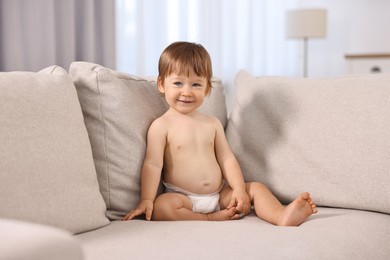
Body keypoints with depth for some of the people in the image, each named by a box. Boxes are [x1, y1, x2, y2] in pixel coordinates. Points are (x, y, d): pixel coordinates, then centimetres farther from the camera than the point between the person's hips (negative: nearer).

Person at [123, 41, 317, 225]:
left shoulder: (212, 124, 10)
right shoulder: (161, 126, -4)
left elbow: (226, 158, 8)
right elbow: (153, 165, -11)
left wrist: (239, 189, -6)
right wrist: (146, 200, -21)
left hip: (220, 195, 5)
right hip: (183, 199, -5)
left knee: (256, 188, -7)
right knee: (161, 207, -34)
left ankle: (282, 216, -29)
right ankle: (213, 218, -26)